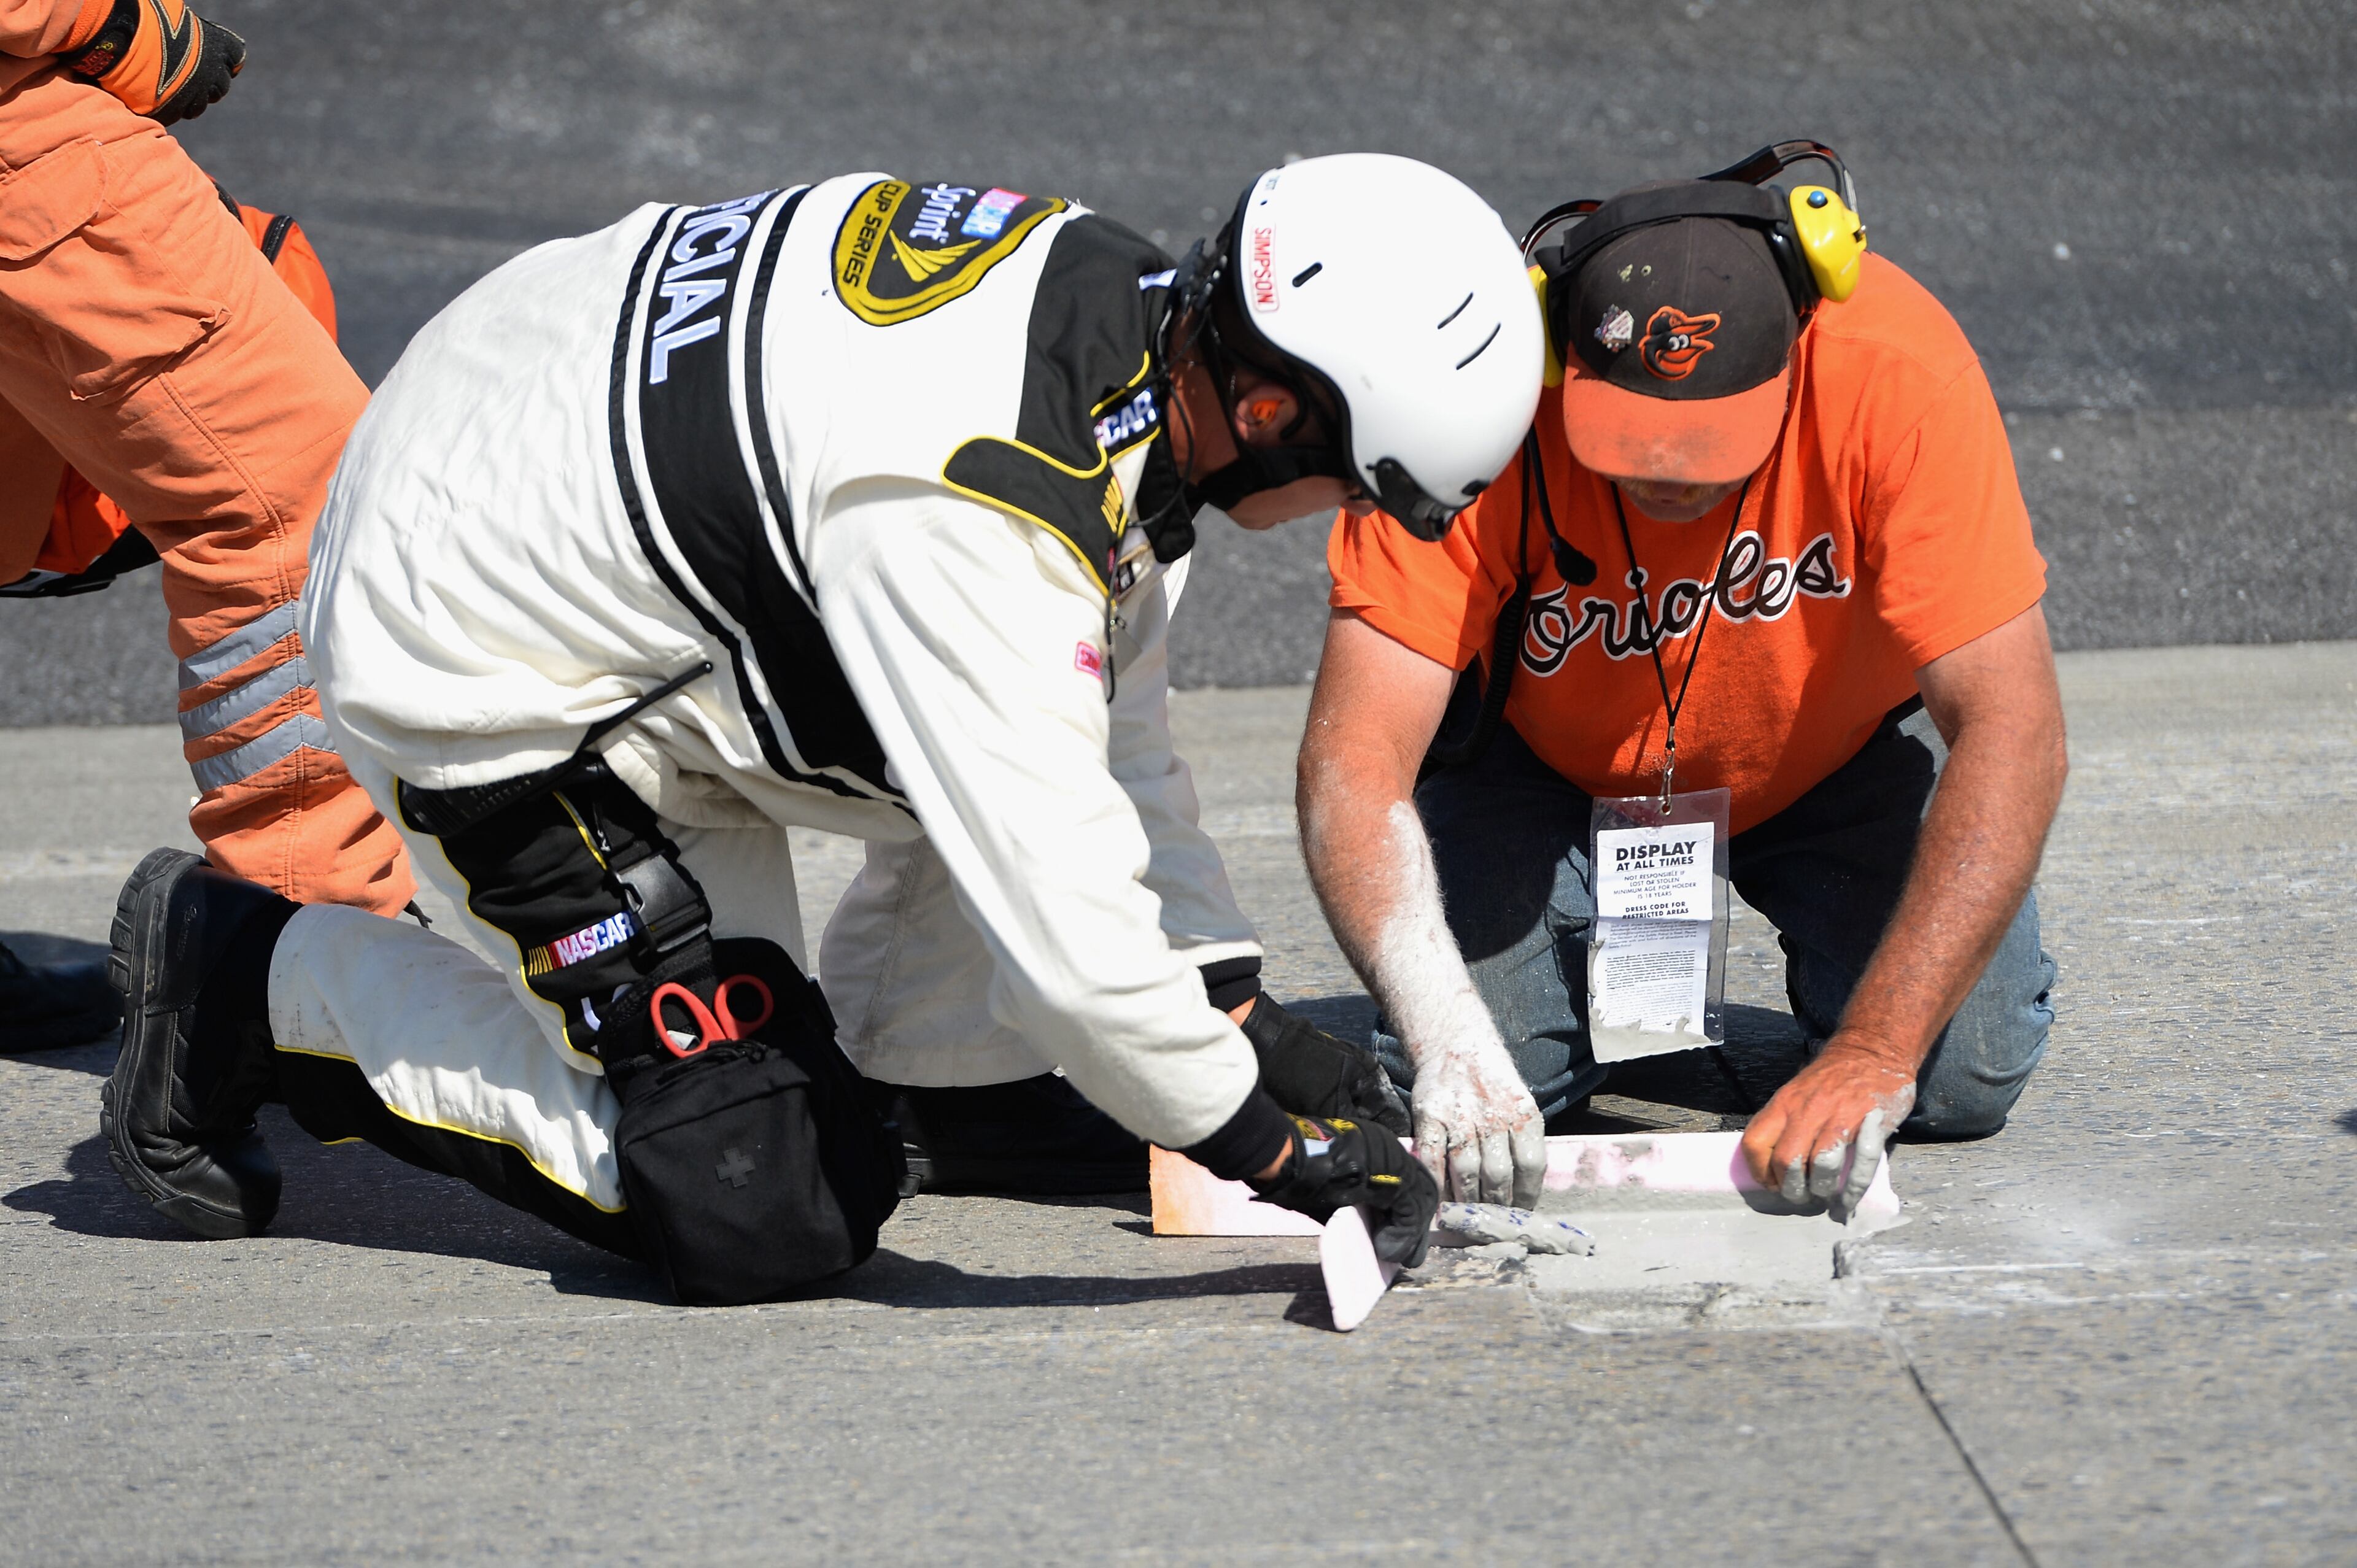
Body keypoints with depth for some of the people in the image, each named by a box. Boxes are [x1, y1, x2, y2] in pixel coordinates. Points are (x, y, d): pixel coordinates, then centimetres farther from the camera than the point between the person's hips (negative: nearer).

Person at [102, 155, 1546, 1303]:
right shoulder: (966, 515, -35)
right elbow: (1069, 937, -31)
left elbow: (1105, 737, 6)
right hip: (489, 687, -9)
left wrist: (1238, 1010, 6)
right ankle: (261, 975, 1)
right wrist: (1286, 1151, -19)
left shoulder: (1120, 296, -8)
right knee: (768, 1216, -8)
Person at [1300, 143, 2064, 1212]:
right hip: (1551, 761, 0)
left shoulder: (1898, 371, -36)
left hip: (1839, 752, 0)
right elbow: (1355, 760, -37)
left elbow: (2011, 730, -36)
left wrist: (1874, 1052, -45)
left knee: (1964, 1072, -20)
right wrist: (1448, 1041, -52)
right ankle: (1617, 959, 14)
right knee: (1441, 1088, -20)